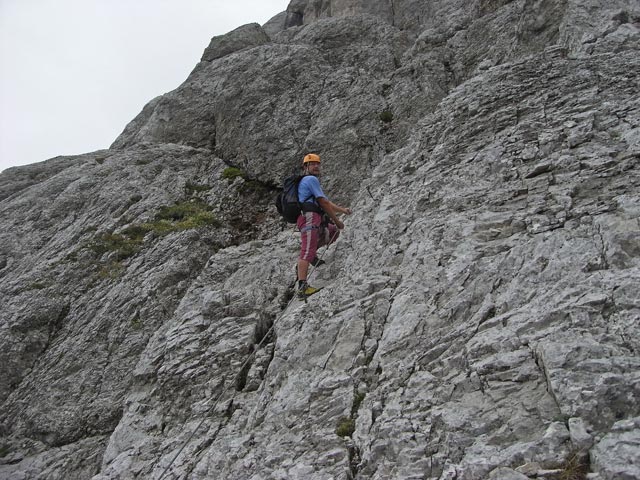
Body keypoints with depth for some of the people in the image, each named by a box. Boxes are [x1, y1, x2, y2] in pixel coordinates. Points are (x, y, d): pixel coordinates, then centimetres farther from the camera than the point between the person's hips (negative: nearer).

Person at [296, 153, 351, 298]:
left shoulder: (307, 181, 31)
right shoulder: (311, 179, 0)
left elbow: (326, 202, 32)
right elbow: (323, 202, -5)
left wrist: (342, 210, 26)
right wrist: (336, 220, 0)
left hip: (316, 221, 10)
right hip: (310, 218, -10)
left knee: (334, 231, 25)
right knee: (307, 253, -17)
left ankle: (311, 254, 10)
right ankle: (302, 287, -25)